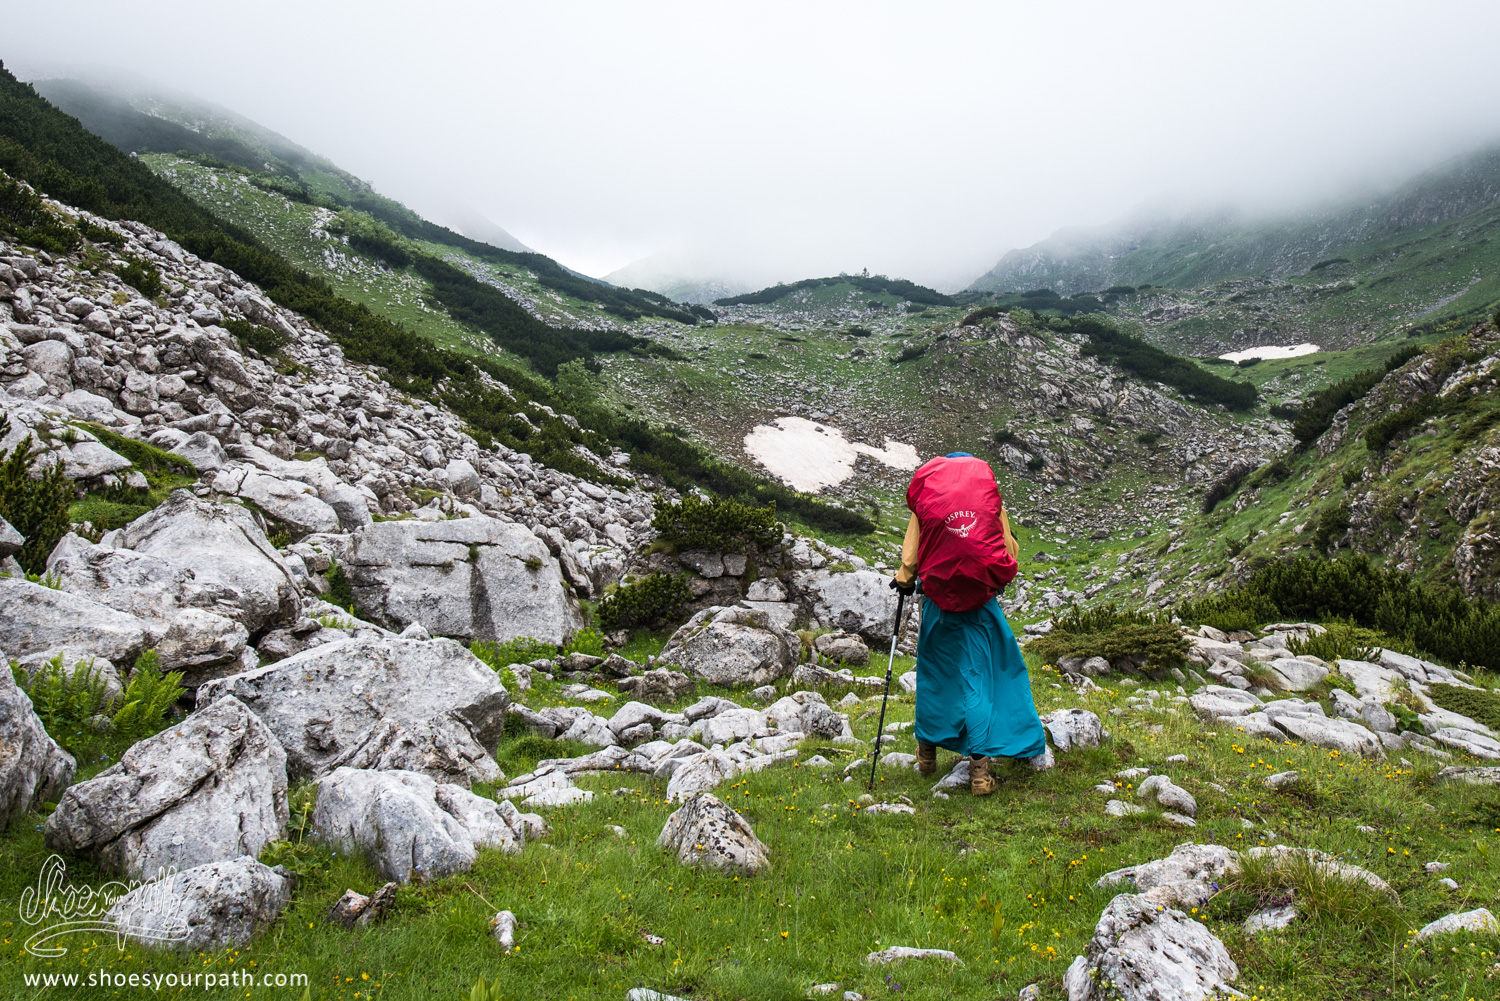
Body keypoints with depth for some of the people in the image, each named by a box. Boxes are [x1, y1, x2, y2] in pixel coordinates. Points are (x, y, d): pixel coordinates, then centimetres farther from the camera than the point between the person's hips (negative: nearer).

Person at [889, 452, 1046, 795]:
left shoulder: (925, 500, 0)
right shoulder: (990, 497, 2)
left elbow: (911, 553, 2)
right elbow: (1008, 548, 5)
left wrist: (904, 581, 20)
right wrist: (1000, 579, 21)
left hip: (938, 598, 0)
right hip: (981, 599, 0)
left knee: (935, 673, 16)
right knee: (978, 677, 4)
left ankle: (927, 750, 28)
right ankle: (980, 766, -1)